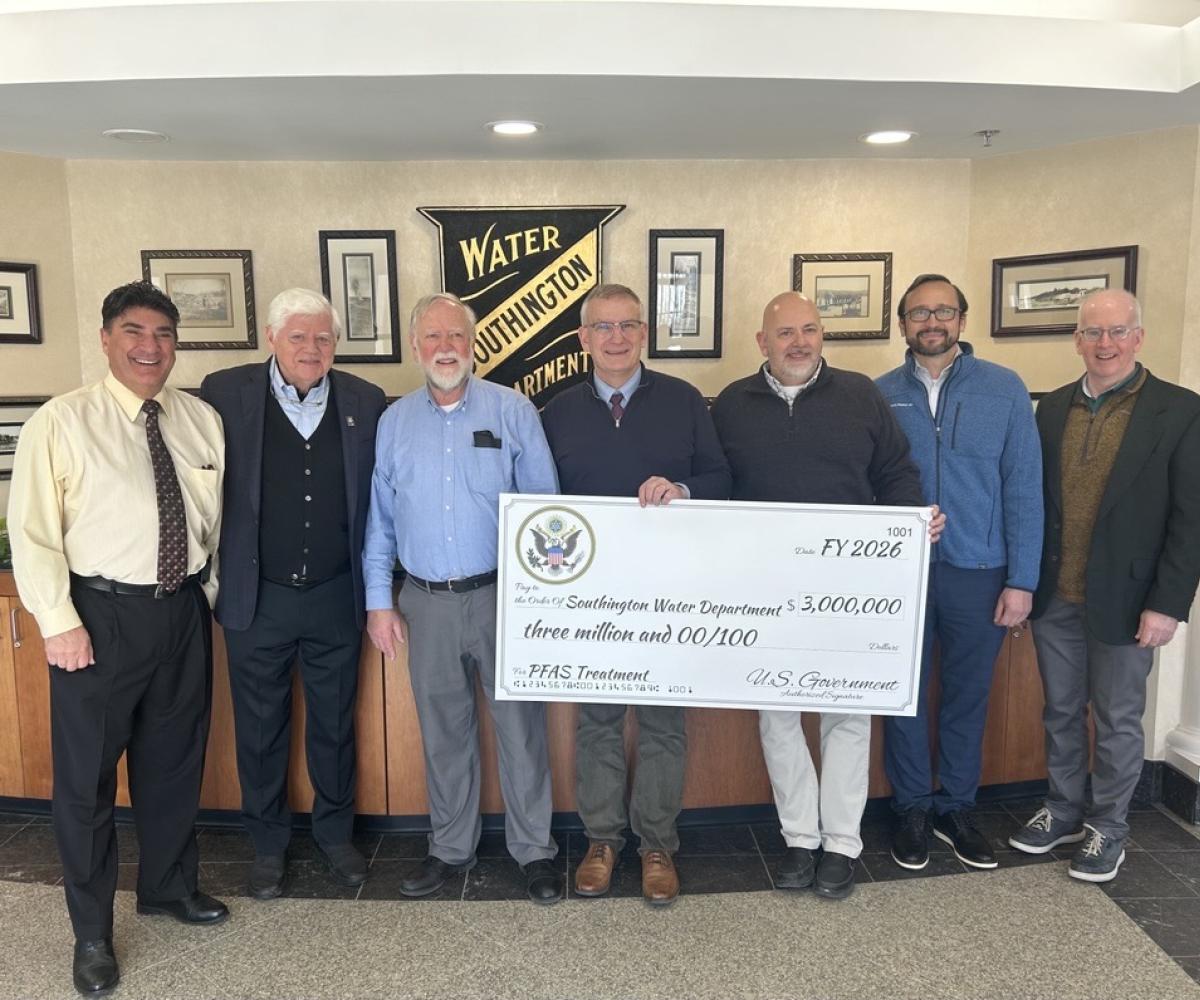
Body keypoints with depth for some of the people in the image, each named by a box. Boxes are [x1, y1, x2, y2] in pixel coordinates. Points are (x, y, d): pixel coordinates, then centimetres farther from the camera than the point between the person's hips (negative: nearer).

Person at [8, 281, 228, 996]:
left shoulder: (203, 419, 5)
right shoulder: (61, 422, -8)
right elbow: (32, 530, -9)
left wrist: (212, 591, 8)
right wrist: (60, 622, -13)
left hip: (185, 611, 4)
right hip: (101, 616, -4)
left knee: (175, 765, 18)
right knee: (86, 776, 7)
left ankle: (170, 886, 41)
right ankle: (92, 932, 27)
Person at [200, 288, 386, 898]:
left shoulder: (365, 403, -1)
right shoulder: (224, 393, -6)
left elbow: (377, 497, 5)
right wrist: (215, 579, -5)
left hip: (336, 597, 1)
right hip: (256, 598, -1)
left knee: (335, 725, 15)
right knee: (261, 730, 14)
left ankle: (335, 835, 35)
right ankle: (268, 844, 34)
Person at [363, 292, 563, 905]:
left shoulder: (513, 411, -3)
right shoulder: (393, 422, 6)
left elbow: (544, 506, -1)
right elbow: (379, 519, 8)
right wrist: (378, 602, 4)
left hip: (501, 595, -2)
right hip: (426, 602, 3)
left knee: (520, 727, 5)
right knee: (443, 733, 15)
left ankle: (534, 848, 24)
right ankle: (450, 848, 33)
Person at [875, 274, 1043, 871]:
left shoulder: (1004, 389, -2)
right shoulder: (879, 395, 0)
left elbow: (1023, 489, -3)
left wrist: (1021, 580, -6)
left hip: (978, 574, 0)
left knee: (967, 696, 13)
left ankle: (956, 809, 32)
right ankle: (912, 810, 29)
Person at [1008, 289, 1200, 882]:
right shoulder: (1052, 409, 5)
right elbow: (1033, 501, 7)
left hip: (1124, 603, -3)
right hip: (1054, 599, 4)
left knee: (1117, 721, 11)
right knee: (1060, 714, 16)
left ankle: (1107, 828, 29)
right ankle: (1064, 811, 34)